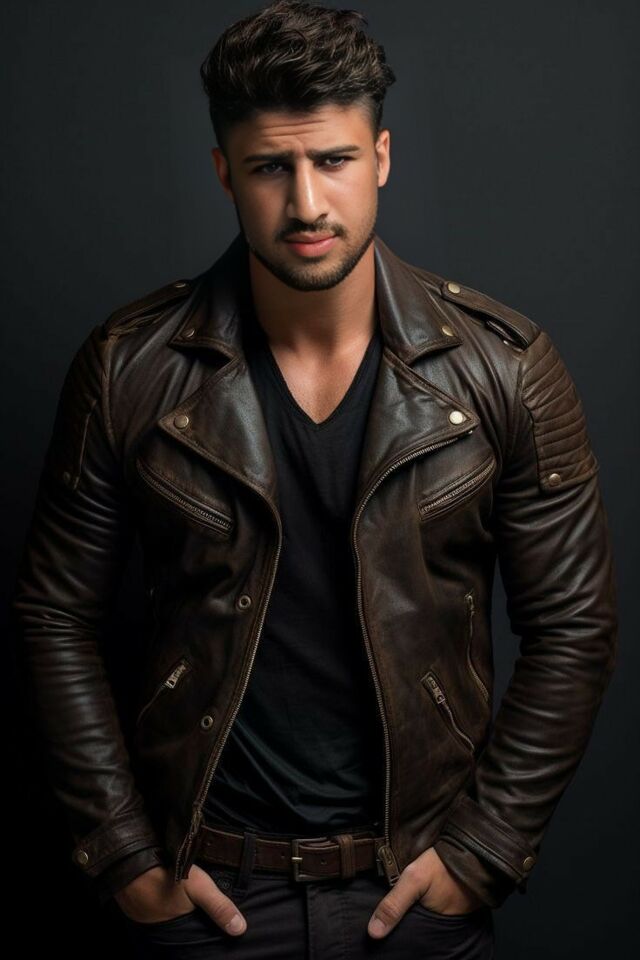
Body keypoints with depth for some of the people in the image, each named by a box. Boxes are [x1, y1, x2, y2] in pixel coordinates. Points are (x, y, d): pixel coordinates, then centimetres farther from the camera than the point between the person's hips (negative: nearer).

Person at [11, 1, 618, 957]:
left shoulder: (506, 367, -10)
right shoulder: (130, 368, -10)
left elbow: (573, 624, -4)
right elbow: (58, 614, -2)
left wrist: (485, 847, -6)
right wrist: (123, 854, -4)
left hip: (419, 878, 0)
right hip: (207, 882, 0)